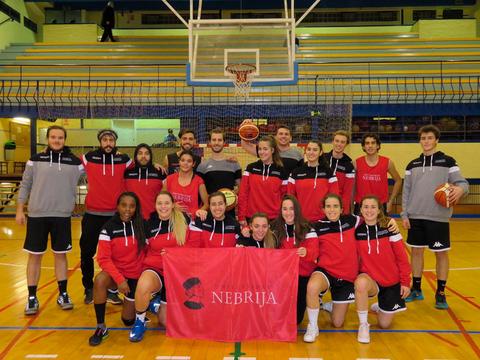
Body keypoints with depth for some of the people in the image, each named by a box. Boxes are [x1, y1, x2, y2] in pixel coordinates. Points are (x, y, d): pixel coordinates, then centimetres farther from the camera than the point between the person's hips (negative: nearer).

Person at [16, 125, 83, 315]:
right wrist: (19, 210, 4)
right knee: (35, 256, 5)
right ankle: (32, 298, 17)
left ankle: (63, 294, 22)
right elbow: (25, 185, 6)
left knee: (61, 255, 9)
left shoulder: (74, 161, 4)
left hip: (62, 216, 1)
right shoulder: (36, 159, 3)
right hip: (37, 215, 0)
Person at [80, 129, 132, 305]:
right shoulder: (89, 158, 2)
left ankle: (112, 289, 18)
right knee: (87, 253, 7)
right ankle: (89, 288, 24)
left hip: (116, 215, 0)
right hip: (92, 214, 0)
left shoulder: (123, 160, 2)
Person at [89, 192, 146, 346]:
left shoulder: (142, 225, -10)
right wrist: (119, 279, -26)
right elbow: (103, 258, -17)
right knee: (99, 280, -35)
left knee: (129, 320, 4)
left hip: (136, 275, 0)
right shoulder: (109, 227, -13)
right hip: (116, 271, 0)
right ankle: (101, 328, -18)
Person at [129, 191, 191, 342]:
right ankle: (139, 322, -8)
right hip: (154, 268, 0)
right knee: (143, 286, -37)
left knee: (167, 322, 2)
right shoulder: (150, 223, -1)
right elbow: (146, 250, 11)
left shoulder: (184, 220, -5)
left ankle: (158, 305, 38)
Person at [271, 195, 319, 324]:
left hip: (303, 275, -2)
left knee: (296, 317, 2)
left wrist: (306, 252, -44)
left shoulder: (307, 228, -9)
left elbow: (314, 251, -19)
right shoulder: (275, 227, 0)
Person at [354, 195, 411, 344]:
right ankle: (363, 325, -15)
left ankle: (380, 307, 43)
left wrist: (405, 282, -6)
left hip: (392, 281, 0)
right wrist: (355, 276, -11)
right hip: (370, 278, 0)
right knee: (361, 283, -38)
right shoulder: (357, 231, -8)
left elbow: (402, 257, -7)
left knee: (384, 324, 6)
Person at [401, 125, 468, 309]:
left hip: (438, 217, -3)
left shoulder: (447, 161, 1)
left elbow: (462, 182, -4)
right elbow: (406, 191, 10)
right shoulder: (413, 165, 10)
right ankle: (416, 289, 24)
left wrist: (460, 189, -28)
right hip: (415, 217, 3)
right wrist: (404, 214, 4)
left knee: (441, 253, 3)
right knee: (416, 251, 10)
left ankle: (440, 293, 18)